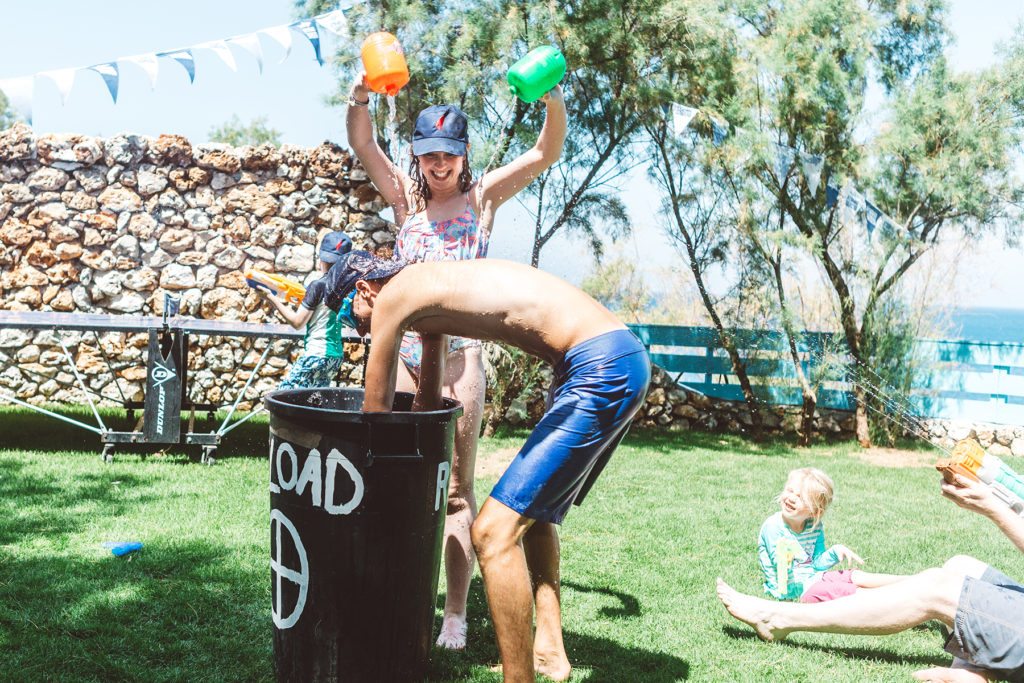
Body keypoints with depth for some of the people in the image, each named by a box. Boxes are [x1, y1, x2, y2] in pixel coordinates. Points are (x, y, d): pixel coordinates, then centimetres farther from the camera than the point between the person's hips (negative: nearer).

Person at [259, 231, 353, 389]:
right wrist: (288, 305, 22)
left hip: (317, 354, -8)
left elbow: (297, 322, -9)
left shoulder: (318, 285, -13)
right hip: (336, 354, 8)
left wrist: (272, 299, -1)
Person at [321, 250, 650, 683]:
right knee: (535, 512, 25)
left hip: (601, 370, -10)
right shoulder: (428, 290, 23)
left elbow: (375, 412, 6)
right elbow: (427, 404, 32)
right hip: (625, 357, 10)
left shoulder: (393, 295, -3)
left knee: (494, 531, -10)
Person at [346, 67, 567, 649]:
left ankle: (456, 615, 4)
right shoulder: (406, 198, 11)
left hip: (460, 353, -3)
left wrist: (554, 101, -21)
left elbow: (547, 153, -3)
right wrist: (361, 96, -18)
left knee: (456, 488, 1)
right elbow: (363, 146, 0)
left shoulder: (483, 196, 6)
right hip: (404, 349, 3)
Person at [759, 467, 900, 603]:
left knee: (857, 576, -5)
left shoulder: (815, 527, 2)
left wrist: (835, 551, -9)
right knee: (840, 589, -21)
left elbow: (817, 564, 6)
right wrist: (784, 560, -43)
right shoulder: (772, 527, -19)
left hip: (814, 577, 7)